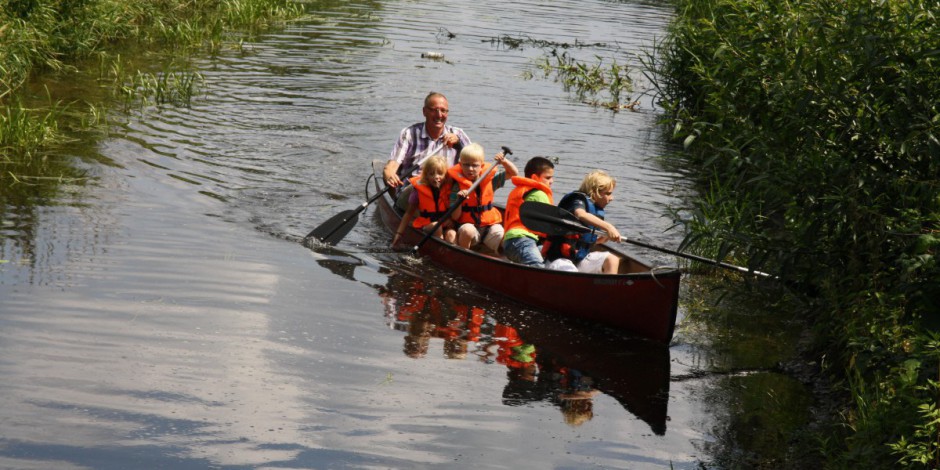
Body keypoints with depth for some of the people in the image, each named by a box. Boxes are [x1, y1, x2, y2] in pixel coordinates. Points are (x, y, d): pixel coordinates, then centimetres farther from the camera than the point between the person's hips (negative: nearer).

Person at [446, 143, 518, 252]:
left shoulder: (489, 178, 4)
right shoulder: (458, 185, -6)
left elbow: (514, 173, 14)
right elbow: (455, 217, -8)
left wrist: (504, 161, -4)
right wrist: (459, 200, -26)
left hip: (490, 224, 2)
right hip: (468, 224, -2)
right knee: (467, 231, -37)